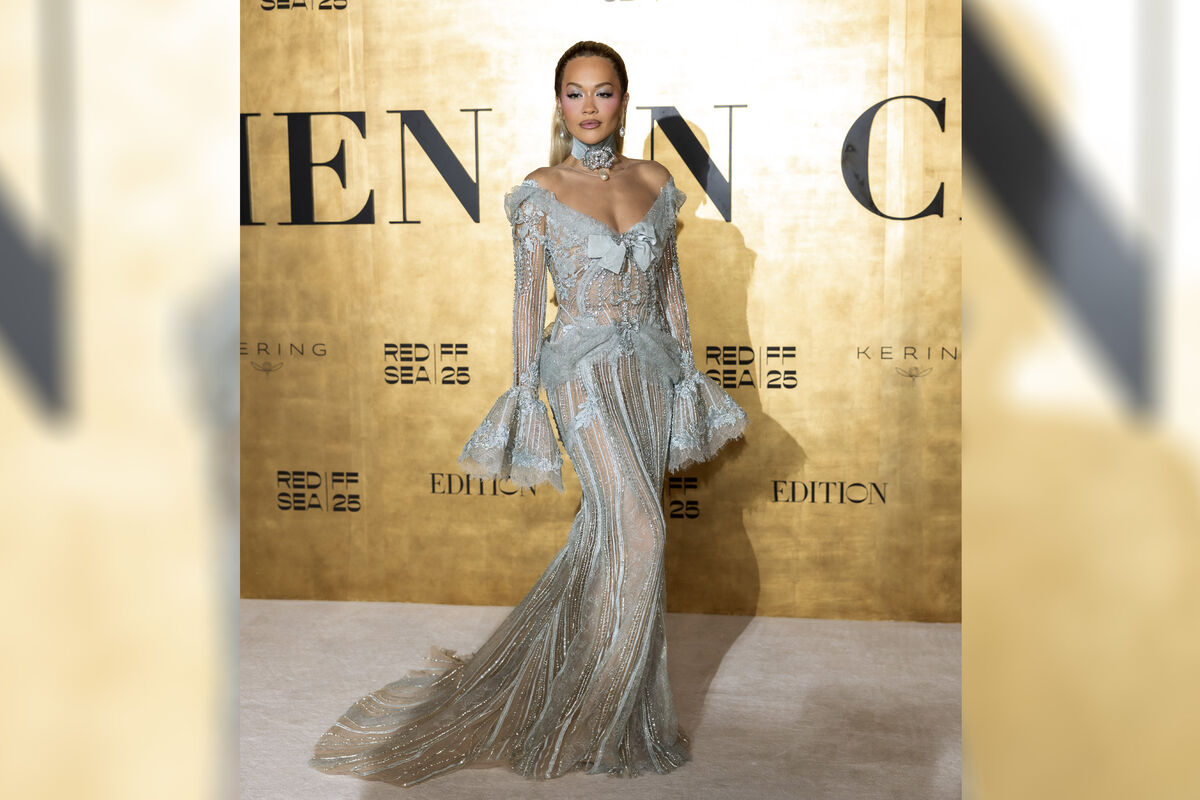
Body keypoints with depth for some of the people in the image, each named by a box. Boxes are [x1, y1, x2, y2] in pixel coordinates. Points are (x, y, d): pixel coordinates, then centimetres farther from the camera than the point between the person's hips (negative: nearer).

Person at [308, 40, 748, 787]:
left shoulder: (656, 182, 8)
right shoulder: (539, 194, -3)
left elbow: (670, 283, 12)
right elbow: (529, 296, -3)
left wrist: (688, 368, 10)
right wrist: (526, 393, -6)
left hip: (651, 367, 4)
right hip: (585, 367, -4)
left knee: (613, 531, 7)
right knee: (636, 528, -12)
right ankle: (602, 712, 3)